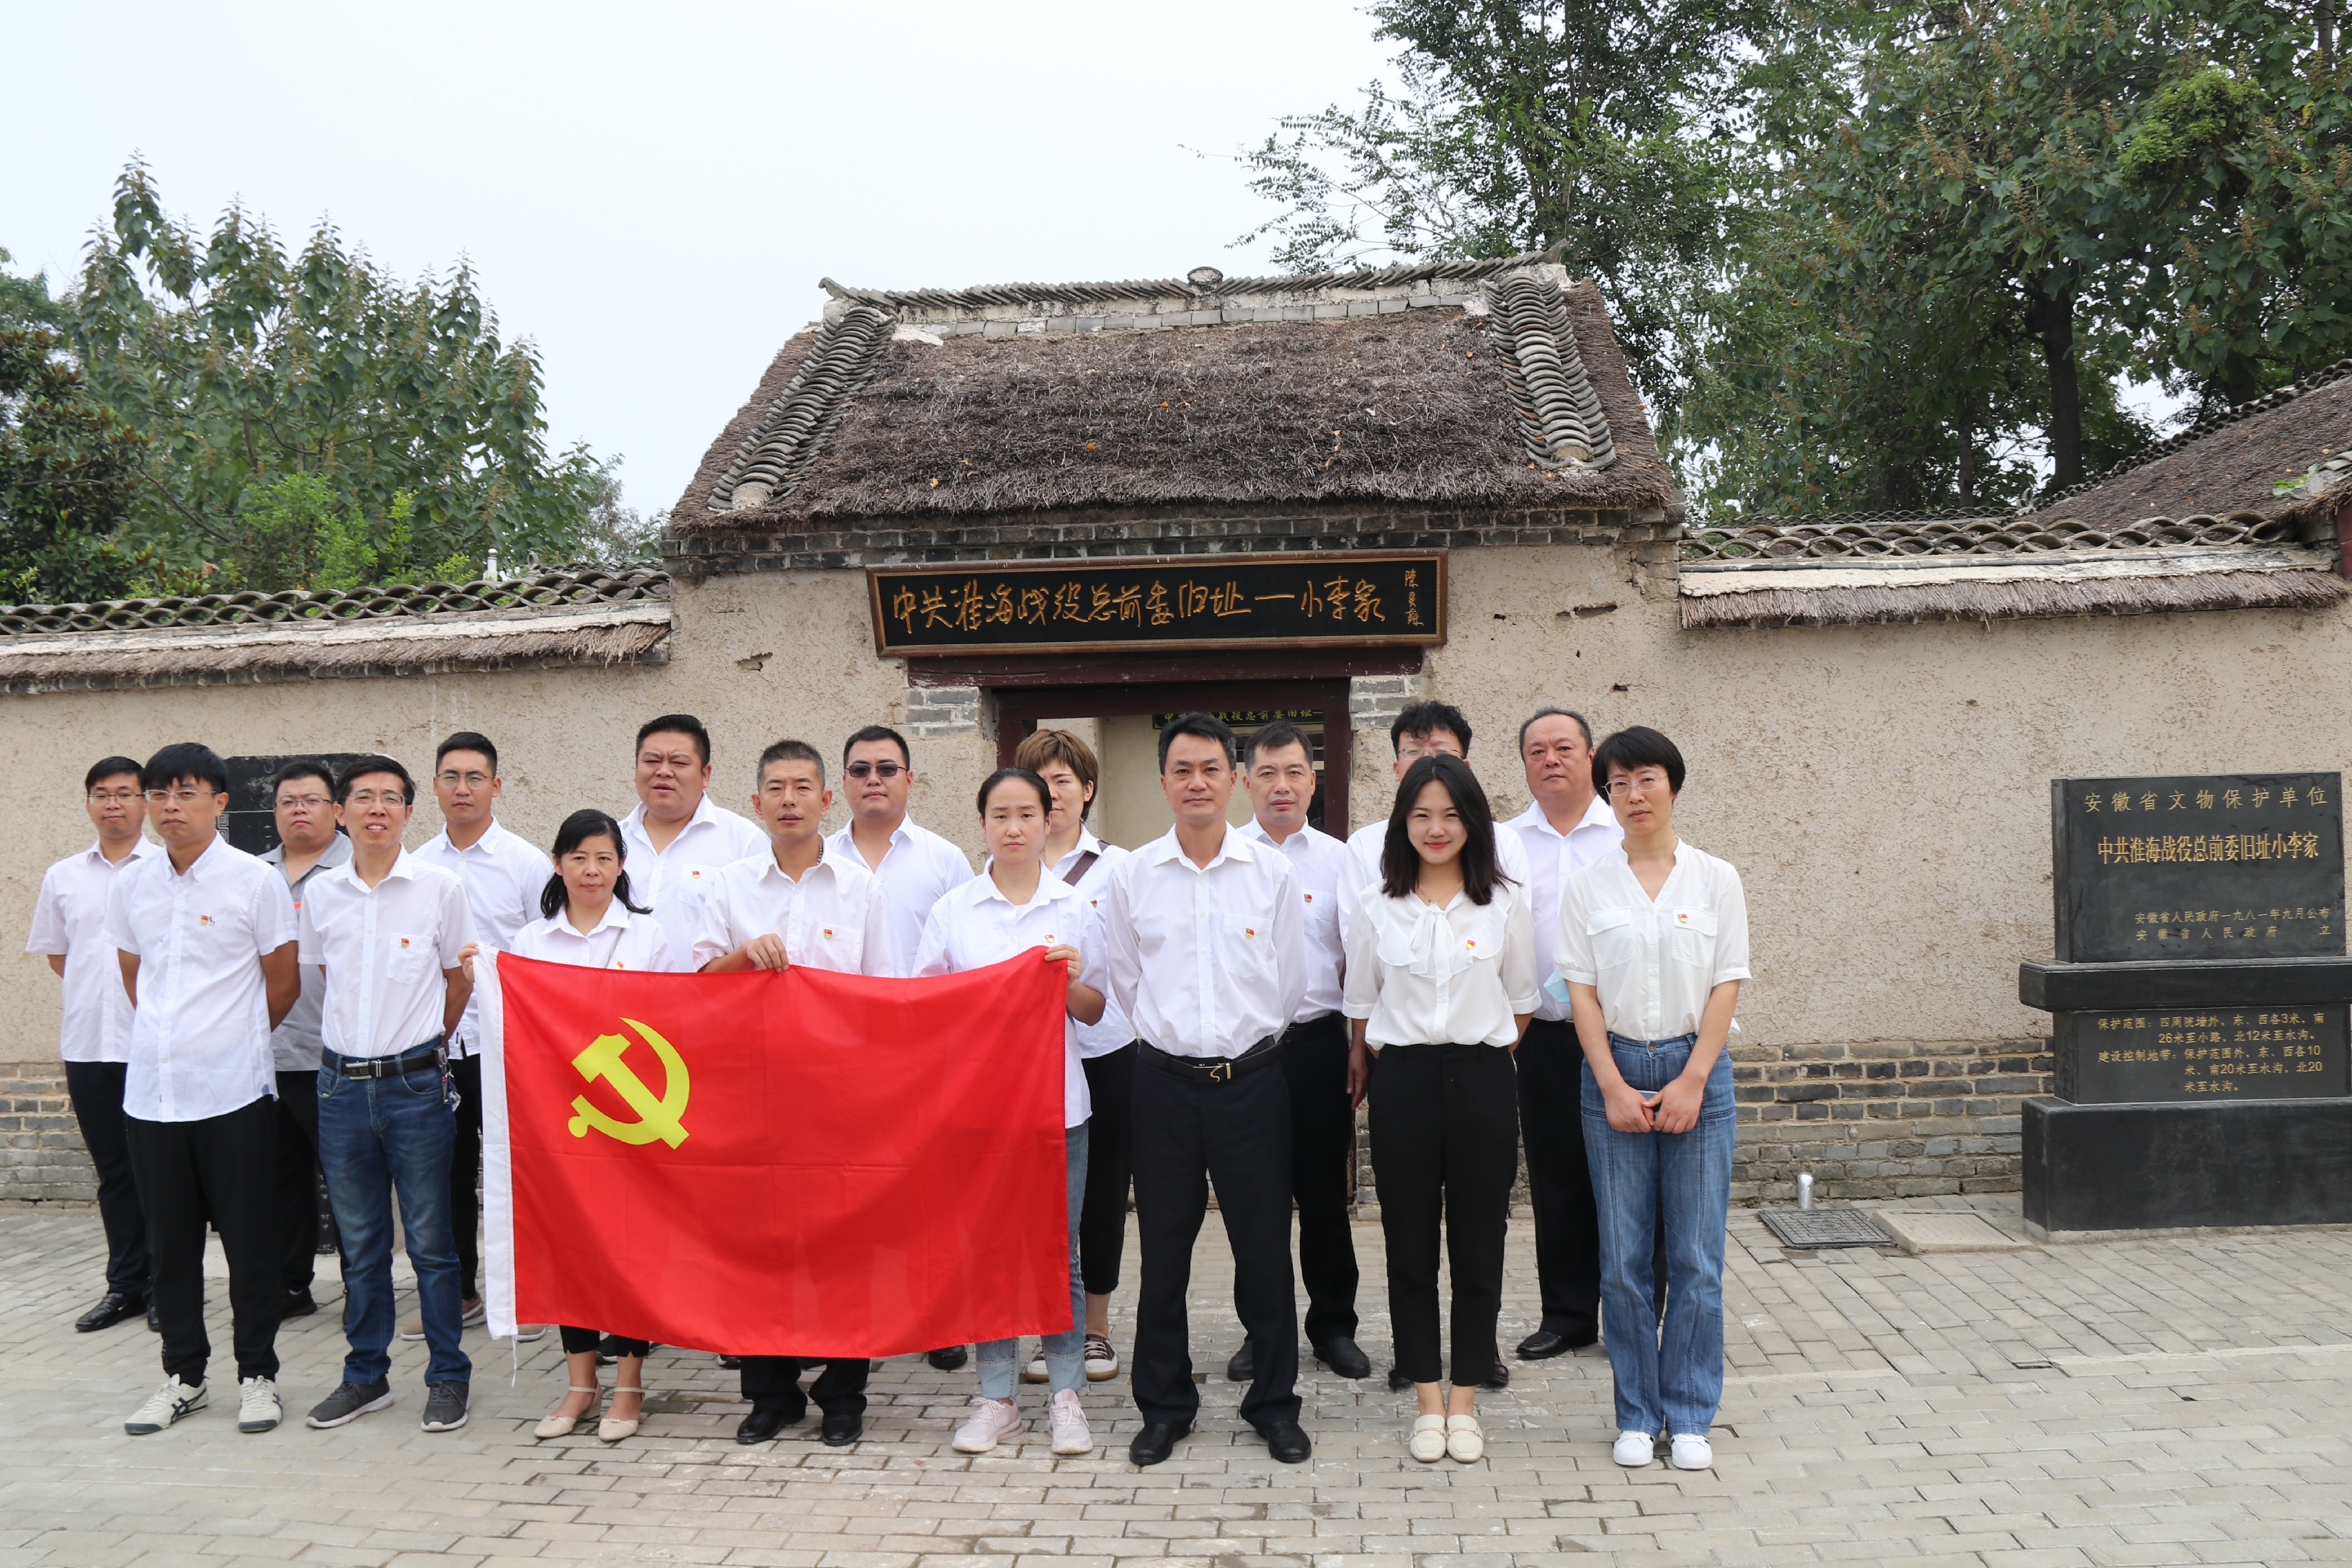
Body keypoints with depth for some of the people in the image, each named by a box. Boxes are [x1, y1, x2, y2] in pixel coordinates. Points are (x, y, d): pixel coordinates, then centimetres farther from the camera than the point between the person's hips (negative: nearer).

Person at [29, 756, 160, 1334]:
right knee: (114, 1172, 12)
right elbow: (57, 955, 19)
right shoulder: (62, 877, 10)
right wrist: (100, 987, 7)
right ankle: (125, 1285, 21)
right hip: (89, 1046, 4)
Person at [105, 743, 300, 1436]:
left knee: (249, 1242, 3)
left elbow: (284, 983, 3)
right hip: (151, 1090, 4)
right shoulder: (131, 884, 7)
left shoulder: (256, 881, -5)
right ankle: (183, 1376, 24)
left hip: (233, 1092, -4)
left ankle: (258, 1374, 16)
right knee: (169, 1246, 11)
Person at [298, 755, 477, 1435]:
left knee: (430, 1238, 3)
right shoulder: (318, 895, 5)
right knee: (359, 1242, 12)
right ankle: (365, 1375, 24)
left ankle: (448, 1376, 14)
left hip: (415, 1084, -3)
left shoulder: (440, 888, -4)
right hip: (341, 1083, 3)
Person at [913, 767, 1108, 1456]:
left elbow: (1096, 1012, 8)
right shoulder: (953, 910, 5)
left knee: (1059, 1247, 2)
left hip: (1056, 1100, 0)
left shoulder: (1075, 907, 6)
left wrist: (1072, 981, -11)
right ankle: (996, 1397, 16)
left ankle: (1065, 1395, 13)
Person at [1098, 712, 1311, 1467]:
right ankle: (1164, 1405, 22)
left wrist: (1245, 1040, 10)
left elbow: (1290, 982, 7)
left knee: (1265, 1247, 5)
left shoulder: (1272, 872, 0)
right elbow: (1124, 979, 12)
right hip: (1165, 1081, 1)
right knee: (1163, 1249, 6)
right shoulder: (1131, 875, 2)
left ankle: (1274, 1404, 20)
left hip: (1253, 1077, -1)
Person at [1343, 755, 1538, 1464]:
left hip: (1482, 1079, 0)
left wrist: (1484, 1055, 11)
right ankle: (1428, 1402, 17)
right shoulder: (1376, 907, 3)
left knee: (1479, 1246, 4)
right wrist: (1364, 1062, 15)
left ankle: (1464, 1402, 17)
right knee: (1410, 1246, 5)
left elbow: (1520, 1000, 10)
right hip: (1403, 1080, 0)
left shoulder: (1505, 902, 2)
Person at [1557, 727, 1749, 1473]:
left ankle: (1689, 1417, 15)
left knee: (1696, 1258, 2)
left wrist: (1690, 1082, -8)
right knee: (1623, 1259, 4)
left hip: (1697, 1070, 0)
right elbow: (1582, 992, 1)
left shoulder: (1716, 879, 3)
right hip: (1615, 1072, 0)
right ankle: (1637, 1416, 16)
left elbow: (1726, 986, 0)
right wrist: (1615, 1088, -7)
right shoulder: (1588, 886, 3)